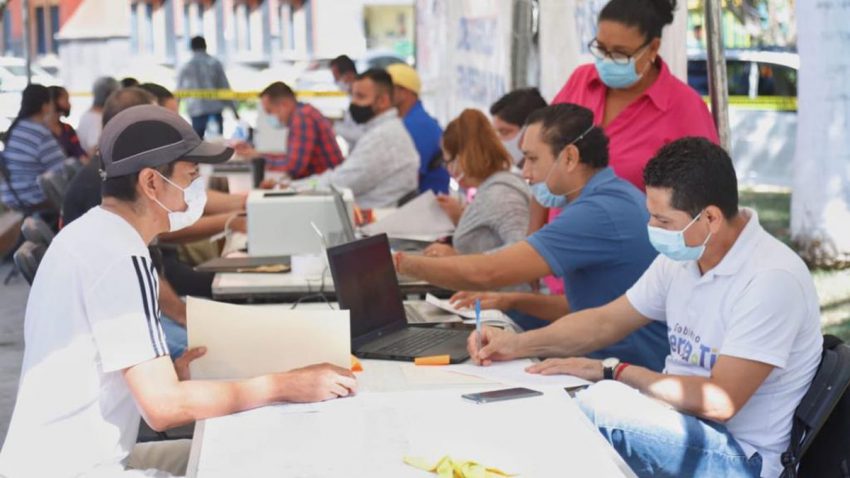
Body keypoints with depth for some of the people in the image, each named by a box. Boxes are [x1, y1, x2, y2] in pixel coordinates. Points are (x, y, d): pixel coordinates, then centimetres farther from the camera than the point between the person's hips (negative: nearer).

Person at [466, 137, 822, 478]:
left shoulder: (772, 279, -21)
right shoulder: (682, 255, 4)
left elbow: (719, 401, -24)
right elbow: (606, 322, 14)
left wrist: (612, 371, -18)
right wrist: (518, 344, 2)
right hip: (679, 416, 8)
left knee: (602, 402, -28)